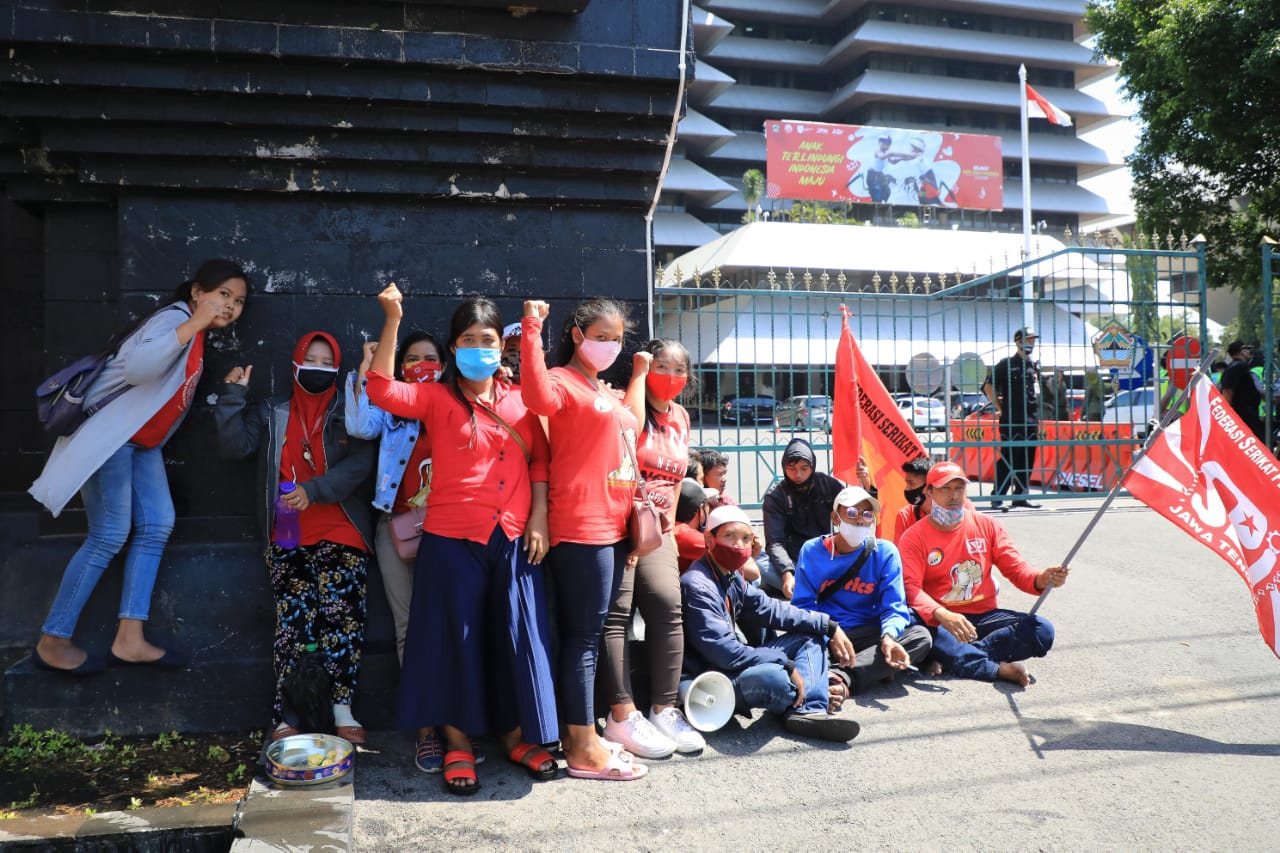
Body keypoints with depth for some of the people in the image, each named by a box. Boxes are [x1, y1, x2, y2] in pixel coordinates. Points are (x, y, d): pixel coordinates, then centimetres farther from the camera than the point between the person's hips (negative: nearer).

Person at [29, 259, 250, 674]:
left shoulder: (197, 334, 13)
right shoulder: (176, 317, -17)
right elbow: (138, 366, -36)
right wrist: (195, 323, -34)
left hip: (142, 442, 10)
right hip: (108, 434, -10)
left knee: (157, 526, -1)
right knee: (109, 536, -10)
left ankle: (129, 639, -1)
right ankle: (52, 642, 1)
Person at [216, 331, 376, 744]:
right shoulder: (271, 415, 17)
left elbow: (359, 465, -7)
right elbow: (234, 446, 3)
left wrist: (313, 490, -18)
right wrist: (233, 396, -5)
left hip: (341, 533, -1)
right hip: (287, 537, 2)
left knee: (341, 612, -16)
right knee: (294, 618, -10)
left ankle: (342, 711, -7)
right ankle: (284, 718, -3)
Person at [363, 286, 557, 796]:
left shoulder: (519, 400, 9)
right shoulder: (437, 399, 1)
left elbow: (540, 459, 9)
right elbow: (381, 389, -14)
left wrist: (539, 516, -1)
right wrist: (393, 321, -20)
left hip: (514, 539, 3)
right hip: (452, 538, -2)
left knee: (517, 636, 8)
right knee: (456, 637, 5)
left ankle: (515, 735, 25)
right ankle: (457, 743, 20)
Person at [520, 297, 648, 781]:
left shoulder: (608, 393, 21)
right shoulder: (564, 382, -6)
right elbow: (538, 397, -31)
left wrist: (632, 527, 20)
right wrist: (531, 330, -31)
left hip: (613, 528, 9)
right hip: (580, 528, -9)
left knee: (592, 633, 13)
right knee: (583, 635, -5)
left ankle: (580, 732, 22)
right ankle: (584, 749, 2)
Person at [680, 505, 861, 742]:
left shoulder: (730, 578, 11)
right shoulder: (697, 586, -20)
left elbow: (769, 608, 13)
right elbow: (722, 650, -26)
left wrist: (829, 626, 7)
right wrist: (786, 665, -23)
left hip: (736, 663, 11)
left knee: (812, 637, 14)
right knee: (775, 677, -39)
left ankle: (809, 712, -14)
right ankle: (810, 702, -1)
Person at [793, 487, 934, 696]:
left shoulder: (885, 552, 3)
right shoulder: (812, 551, 3)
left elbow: (894, 607, -4)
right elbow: (803, 605, -2)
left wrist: (888, 637, -28)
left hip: (869, 634, 1)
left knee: (920, 635, -27)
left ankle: (840, 677, -42)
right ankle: (874, 669, -41)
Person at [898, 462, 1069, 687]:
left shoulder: (986, 525, 8)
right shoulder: (914, 538, -4)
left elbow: (1016, 569, 5)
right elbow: (911, 588, -17)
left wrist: (1041, 580, -20)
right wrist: (942, 615, -37)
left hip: (985, 616, 4)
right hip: (939, 622, -4)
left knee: (1041, 630, -21)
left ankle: (953, 656, -25)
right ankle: (999, 669, -31)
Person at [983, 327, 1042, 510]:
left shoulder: (1034, 367, 16)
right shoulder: (1007, 364, -3)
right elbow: (988, 387, -5)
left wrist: (1037, 420, 18)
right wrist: (1001, 409, -6)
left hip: (1031, 421, 7)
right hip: (1011, 421, -7)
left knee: (1027, 461, 8)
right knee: (1008, 460, -9)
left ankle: (1020, 496, 14)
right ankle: (997, 497, -5)